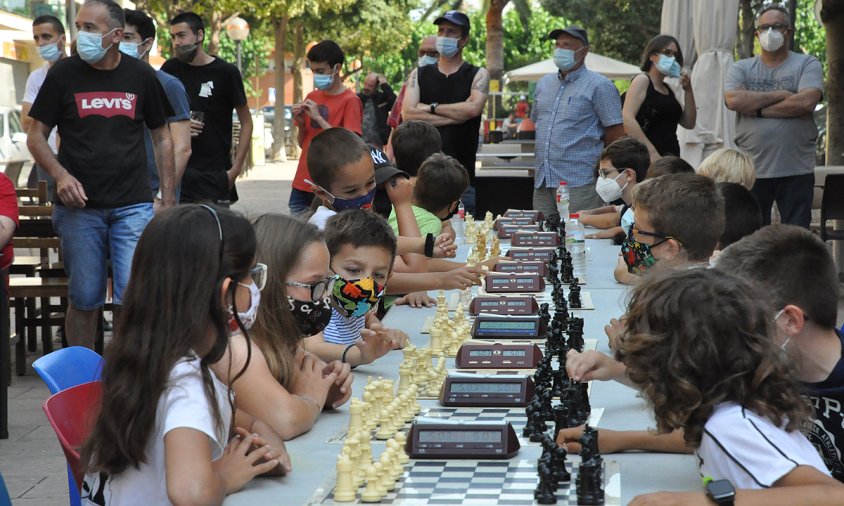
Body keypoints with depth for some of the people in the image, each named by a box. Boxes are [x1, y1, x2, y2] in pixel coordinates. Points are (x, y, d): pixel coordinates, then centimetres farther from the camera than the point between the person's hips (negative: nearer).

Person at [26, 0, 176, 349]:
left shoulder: (141, 76, 4)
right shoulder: (63, 74, 1)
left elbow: (161, 138, 11)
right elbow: (36, 136, 4)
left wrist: (168, 200, 6)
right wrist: (60, 175, -14)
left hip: (133, 206, 0)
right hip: (79, 207, 0)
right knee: (84, 298, 5)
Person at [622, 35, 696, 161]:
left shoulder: (668, 89, 22)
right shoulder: (642, 80, 0)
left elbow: (689, 123, 17)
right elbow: (627, 120, -14)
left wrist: (688, 90, 7)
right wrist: (652, 152, -19)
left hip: (671, 157, 7)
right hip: (646, 158, -7)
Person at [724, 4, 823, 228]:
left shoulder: (807, 64, 3)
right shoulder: (741, 68, 9)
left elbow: (806, 103, -14)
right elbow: (733, 100, -10)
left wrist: (758, 109, -9)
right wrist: (780, 94, -9)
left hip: (796, 170, -2)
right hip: (750, 170, 2)